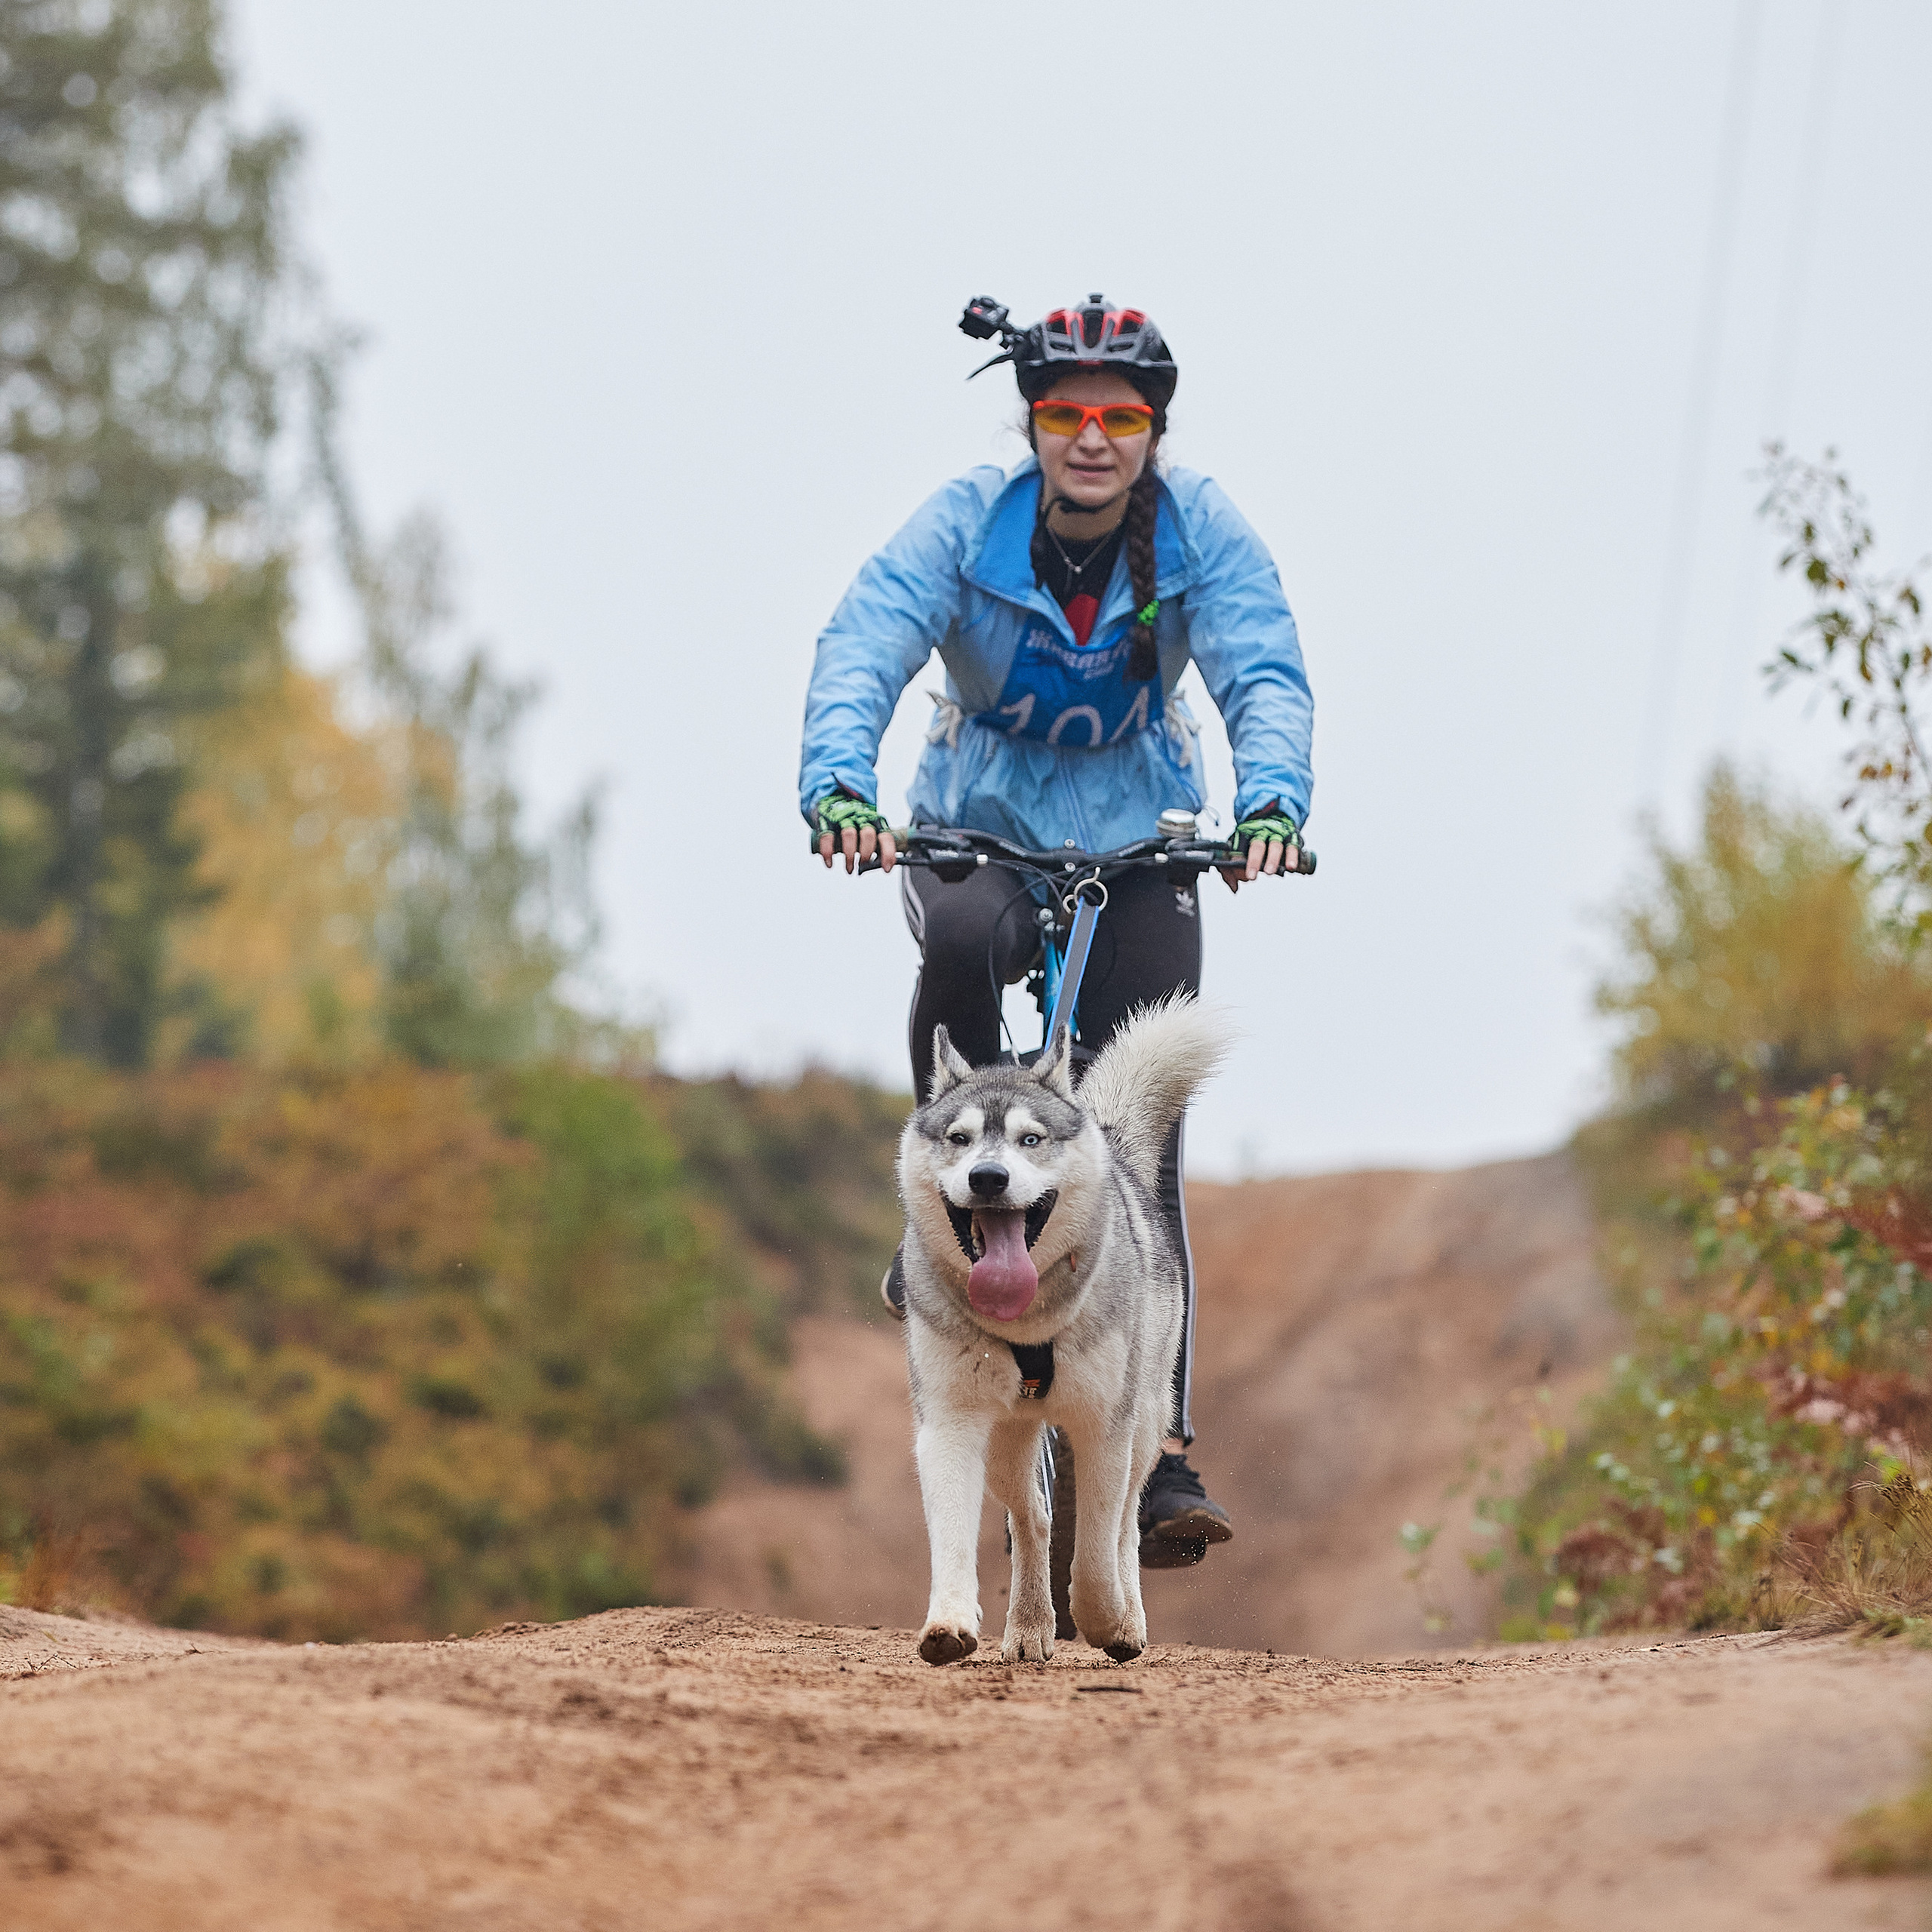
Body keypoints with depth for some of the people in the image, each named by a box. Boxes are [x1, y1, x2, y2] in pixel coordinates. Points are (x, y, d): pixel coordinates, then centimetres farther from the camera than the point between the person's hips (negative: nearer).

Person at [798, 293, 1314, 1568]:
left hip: (1138, 854, 1)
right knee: (962, 939, -38)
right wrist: (837, 783, -49)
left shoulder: (1203, 533, -14)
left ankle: (1159, 1459, -5)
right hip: (980, 834, -1)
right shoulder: (965, 526, -16)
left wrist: (1271, 801, -47)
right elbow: (861, 650, -29)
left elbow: (1265, 673, -26)